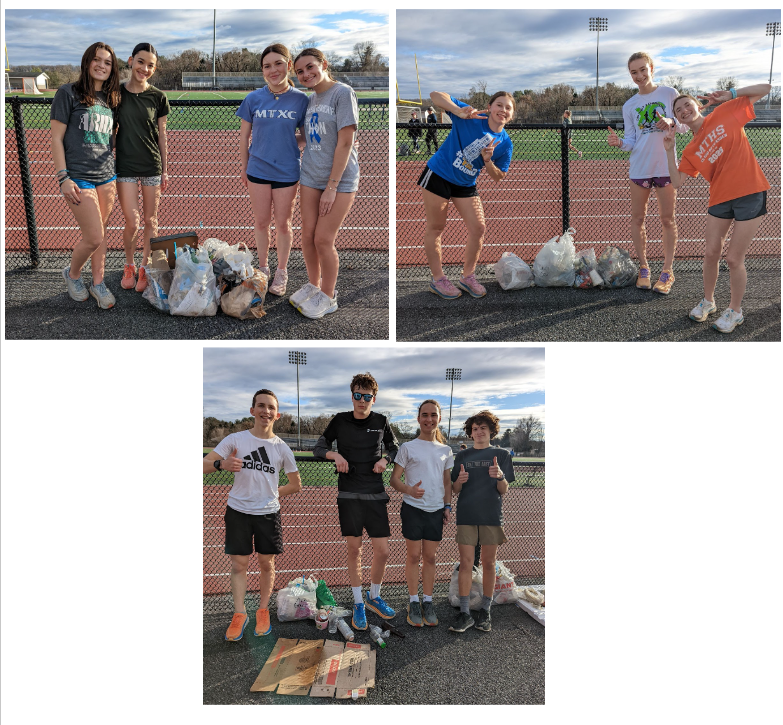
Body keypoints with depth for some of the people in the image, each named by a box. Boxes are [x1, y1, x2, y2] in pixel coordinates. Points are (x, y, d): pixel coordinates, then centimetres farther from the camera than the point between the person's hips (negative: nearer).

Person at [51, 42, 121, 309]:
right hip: (78, 177, -5)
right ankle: (72, 274, 20)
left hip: (106, 177, 6)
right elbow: (56, 139, -6)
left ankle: (98, 282, 23)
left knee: (100, 233, 9)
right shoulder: (68, 93, -5)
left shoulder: (110, 99, 12)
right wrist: (63, 178, -13)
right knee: (94, 237, -6)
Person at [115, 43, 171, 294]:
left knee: (150, 220, 7)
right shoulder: (116, 93, -1)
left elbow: (161, 135, 5)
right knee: (132, 223, -4)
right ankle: (129, 265, 20)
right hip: (125, 166, -1)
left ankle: (145, 267, 24)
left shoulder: (158, 97, 0)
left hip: (152, 167, 1)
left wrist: (165, 170, 5)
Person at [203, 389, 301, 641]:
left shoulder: (281, 448, 1)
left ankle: (263, 611, 23)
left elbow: (296, 484, 11)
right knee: (238, 564, 0)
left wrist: (272, 495, 4)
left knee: (266, 564, 7)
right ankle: (239, 614, 12)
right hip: (238, 512, -1)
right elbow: (205, 464, -8)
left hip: (269, 513, 1)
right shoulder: (235, 439, -3)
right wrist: (221, 464, -28)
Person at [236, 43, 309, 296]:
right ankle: (263, 267, 30)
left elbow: (306, 136, 5)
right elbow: (244, 136, 5)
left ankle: (281, 272, 26)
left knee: (283, 224, 10)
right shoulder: (253, 99, -4)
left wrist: (288, 140, -12)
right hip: (258, 171, 1)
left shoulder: (301, 99, -6)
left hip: (287, 172, -1)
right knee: (261, 222, 13)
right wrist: (244, 169, 7)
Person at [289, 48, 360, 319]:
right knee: (308, 236, 7)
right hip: (311, 177, 6)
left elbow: (345, 143, -16)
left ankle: (328, 297, 13)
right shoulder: (311, 99, 10)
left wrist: (332, 187, -17)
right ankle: (313, 286, 28)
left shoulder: (343, 93, -12)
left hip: (340, 179, -6)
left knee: (323, 240, -4)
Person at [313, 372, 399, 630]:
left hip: (375, 495, 1)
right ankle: (358, 603, 20)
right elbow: (318, 448, 7)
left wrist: (385, 459, -4)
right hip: (348, 495, -1)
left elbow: (394, 447, 17)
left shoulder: (381, 422, 3)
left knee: (382, 551, 0)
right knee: (354, 549, 5)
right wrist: (335, 455, -13)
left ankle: (374, 597, 24)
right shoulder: (340, 421, 1)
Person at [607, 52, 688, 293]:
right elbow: (631, 141, 5)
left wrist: (671, 123, -21)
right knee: (637, 219, 6)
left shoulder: (669, 93, 0)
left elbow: (685, 126, 1)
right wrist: (619, 143, -17)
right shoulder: (629, 106, 7)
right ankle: (643, 268, 18)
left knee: (667, 219, 2)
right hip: (639, 168, 3)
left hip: (666, 166, -2)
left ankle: (667, 271, 10)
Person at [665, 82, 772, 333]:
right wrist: (669, 150, -4)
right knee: (711, 254, 8)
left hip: (750, 195, -5)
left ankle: (735, 311, 17)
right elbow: (677, 181, 1)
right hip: (720, 199, 5)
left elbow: (765, 88, 3)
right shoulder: (691, 151, 11)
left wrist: (730, 94, -6)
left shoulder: (725, 113, 1)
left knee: (734, 258, -3)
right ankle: (708, 301, 33)